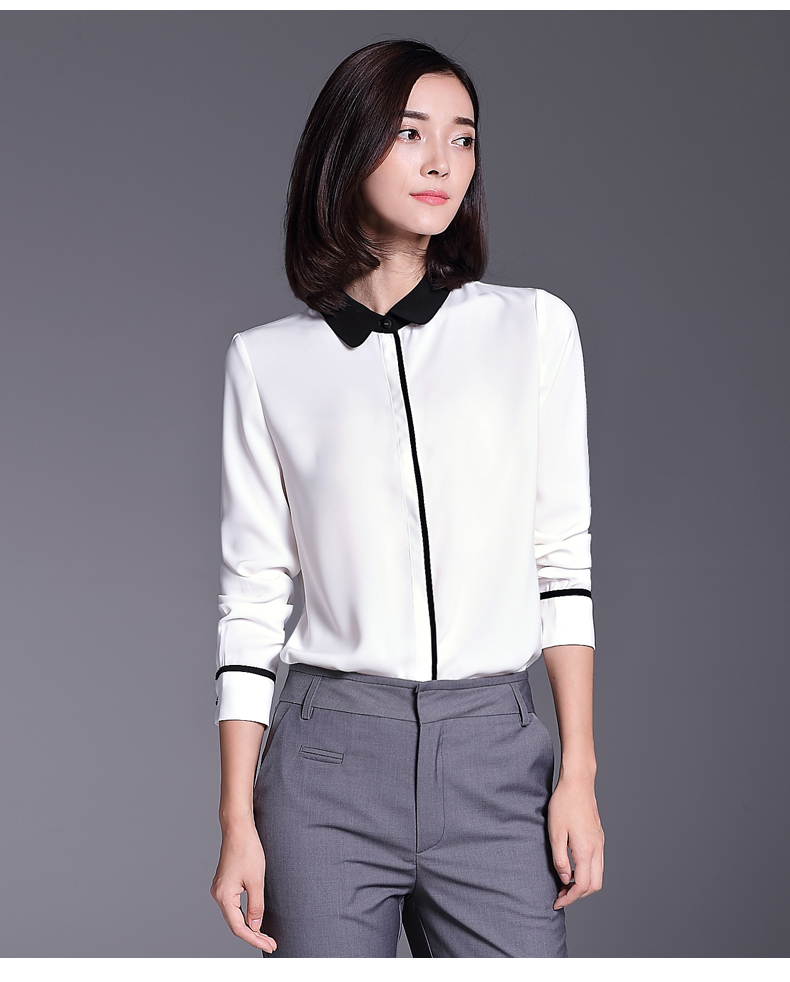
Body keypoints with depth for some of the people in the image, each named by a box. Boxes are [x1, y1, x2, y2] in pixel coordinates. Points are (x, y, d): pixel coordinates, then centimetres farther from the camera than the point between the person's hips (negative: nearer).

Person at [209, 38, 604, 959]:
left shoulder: (535, 327, 6)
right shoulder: (267, 361, 4)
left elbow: (562, 558, 6)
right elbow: (253, 596, 5)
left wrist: (579, 773, 1)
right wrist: (238, 821, 1)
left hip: (495, 754, 1)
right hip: (329, 754, 0)